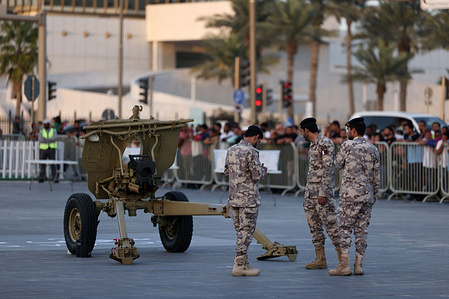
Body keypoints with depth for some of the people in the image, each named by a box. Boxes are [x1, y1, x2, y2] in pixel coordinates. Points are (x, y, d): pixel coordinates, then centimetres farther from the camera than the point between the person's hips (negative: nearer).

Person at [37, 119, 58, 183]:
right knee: (42, 164, -4)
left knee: (53, 164, -6)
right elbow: (40, 140, -9)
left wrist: (46, 139, -17)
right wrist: (50, 140, -13)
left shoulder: (53, 131, 8)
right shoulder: (41, 131, 8)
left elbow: (55, 138, -12)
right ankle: (41, 178, -1)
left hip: (51, 149, 0)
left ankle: (54, 178, -3)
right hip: (43, 149, 0)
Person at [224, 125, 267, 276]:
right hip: (248, 198, -8)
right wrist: (262, 170, 4)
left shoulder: (231, 150, 9)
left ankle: (244, 263, 16)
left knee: (240, 231, 13)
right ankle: (239, 265, -5)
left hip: (234, 197, 8)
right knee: (246, 231, -4)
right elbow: (257, 176, -17)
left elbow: (227, 171, 19)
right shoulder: (251, 151, -15)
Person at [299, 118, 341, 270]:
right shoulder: (313, 144, 17)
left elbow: (328, 169, -19)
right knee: (314, 224, 9)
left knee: (330, 223, -9)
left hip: (322, 191, -10)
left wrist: (323, 193, -22)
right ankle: (320, 259, 13)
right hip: (311, 191, 10)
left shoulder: (325, 143, -13)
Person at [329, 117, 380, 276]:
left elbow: (338, 164, 7)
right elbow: (376, 176, 10)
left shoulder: (347, 145, -6)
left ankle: (345, 265, -8)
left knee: (345, 228, -2)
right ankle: (358, 265, 6)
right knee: (362, 229, 8)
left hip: (350, 193, -5)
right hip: (367, 195, 5)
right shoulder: (373, 149, 8)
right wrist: (374, 194, 20)